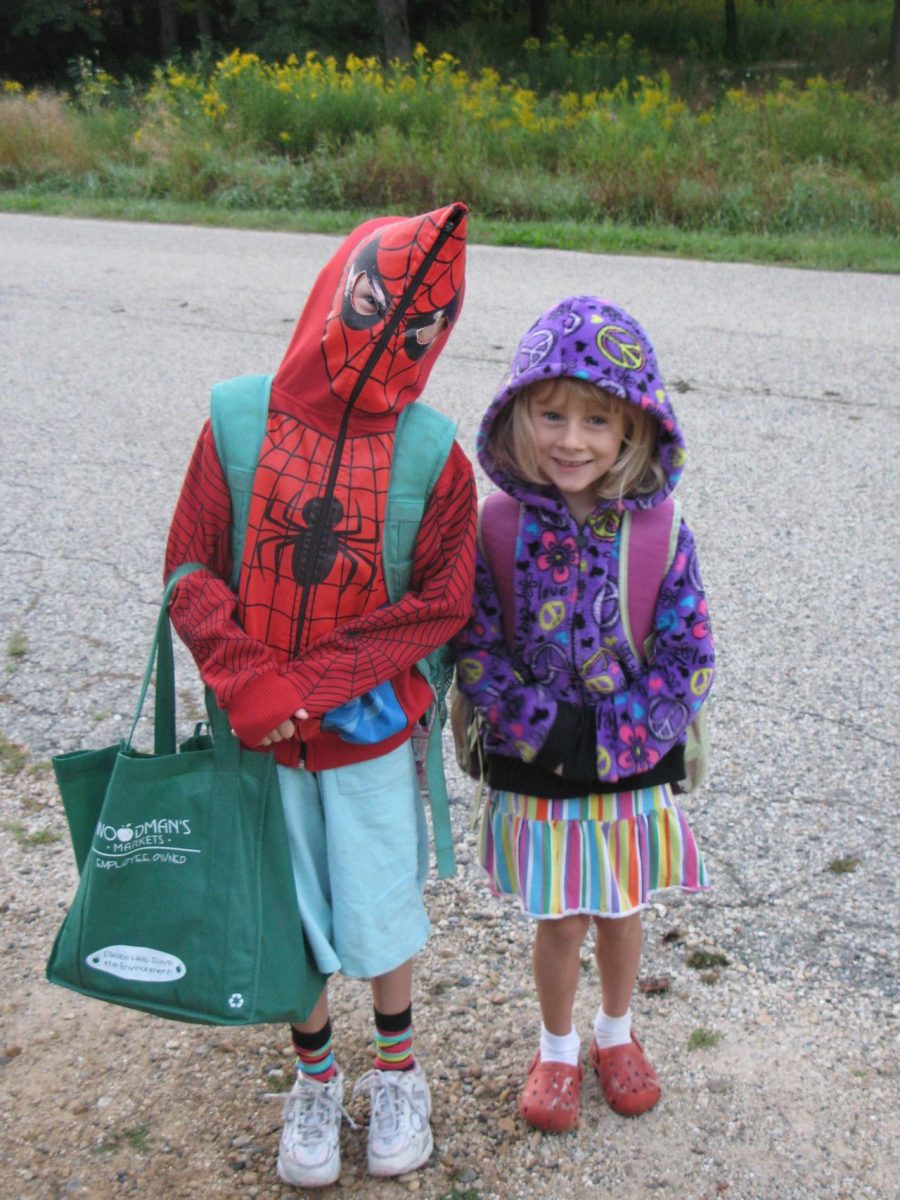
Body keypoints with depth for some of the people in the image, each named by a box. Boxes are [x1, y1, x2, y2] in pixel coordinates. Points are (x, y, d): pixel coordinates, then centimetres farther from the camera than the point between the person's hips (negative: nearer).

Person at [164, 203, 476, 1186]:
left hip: (370, 733, -1)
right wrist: (246, 684, -17)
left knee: (380, 911, 12)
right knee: (286, 915, 15)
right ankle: (314, 1077, 41)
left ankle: (398, 1068, 40)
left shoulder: (432, 457, -9)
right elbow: (191, 571, -5)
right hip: (259, 736, 1)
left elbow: (441, 600, -11)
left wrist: (313, 685, -17)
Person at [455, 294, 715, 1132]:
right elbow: (475, 651, -10)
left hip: (633, 771, 1)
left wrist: (610, 741, -16)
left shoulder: (661, 536, -13)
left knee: (621, 912, 19)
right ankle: (556, 1050, 39)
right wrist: (549, 730, -18)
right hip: (535, 771, -1)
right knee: (558, 923, 13)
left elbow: (689, 662, -10)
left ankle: (616, 1032, 46)